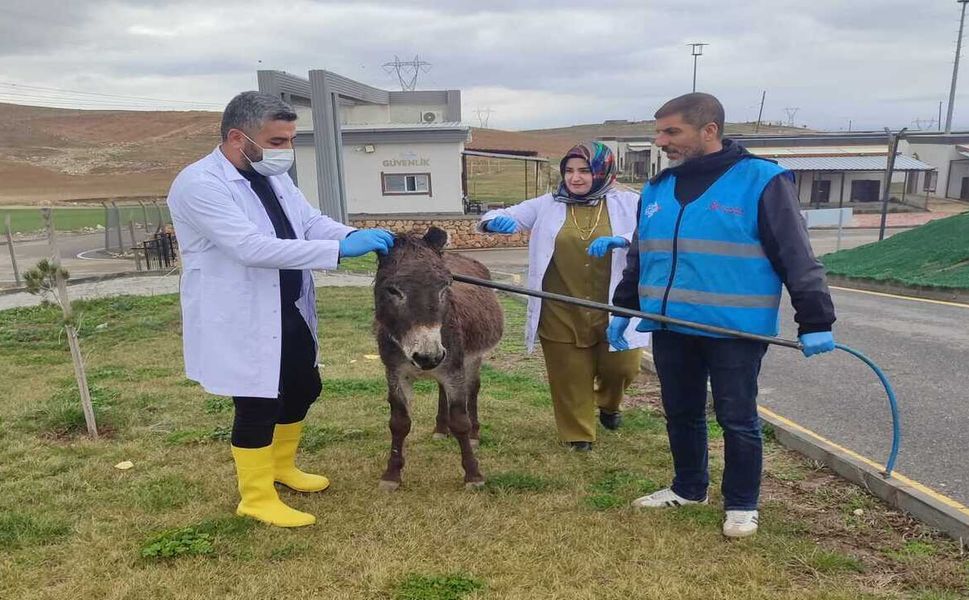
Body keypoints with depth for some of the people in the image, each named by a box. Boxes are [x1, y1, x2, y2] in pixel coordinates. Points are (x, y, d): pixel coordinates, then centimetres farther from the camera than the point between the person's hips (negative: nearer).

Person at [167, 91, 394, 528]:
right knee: (257, 406, 3)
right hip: (241, 321, -8)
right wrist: (340, 249, -34)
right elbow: (252, 247, -31)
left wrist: (356, 236, -18)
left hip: (290, 312, 9)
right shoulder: (199, 184, -20)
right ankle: (257, 498, 24)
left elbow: (312, 221, 4)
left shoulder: (274, 176, 6)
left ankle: (281, 466, 43)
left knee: (303, 390, 20)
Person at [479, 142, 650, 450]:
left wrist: (621, 240, -33)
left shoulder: (626, 204, -1)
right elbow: (494, 217, 3)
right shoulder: (547, 205, 2)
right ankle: (578, 434, 32)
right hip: (561, 312, 1)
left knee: (622, 366, 4)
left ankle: (607, 404, 40)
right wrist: (497, 221, -23)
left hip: (613, 309, 0)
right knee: (570, 376, 9)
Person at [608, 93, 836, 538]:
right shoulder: (657, 189, 10)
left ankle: (741, 504, 25)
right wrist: (623, 310, 19)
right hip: (671, 329, 6)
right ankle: (688, 487, 36)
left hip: (735, 331, -5)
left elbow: (796, 256, -8)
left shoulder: (762, 181, -8)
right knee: (681, 415, 16)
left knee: (737, 420, 6)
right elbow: (640, 257, 19)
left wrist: (815, 321, -9)